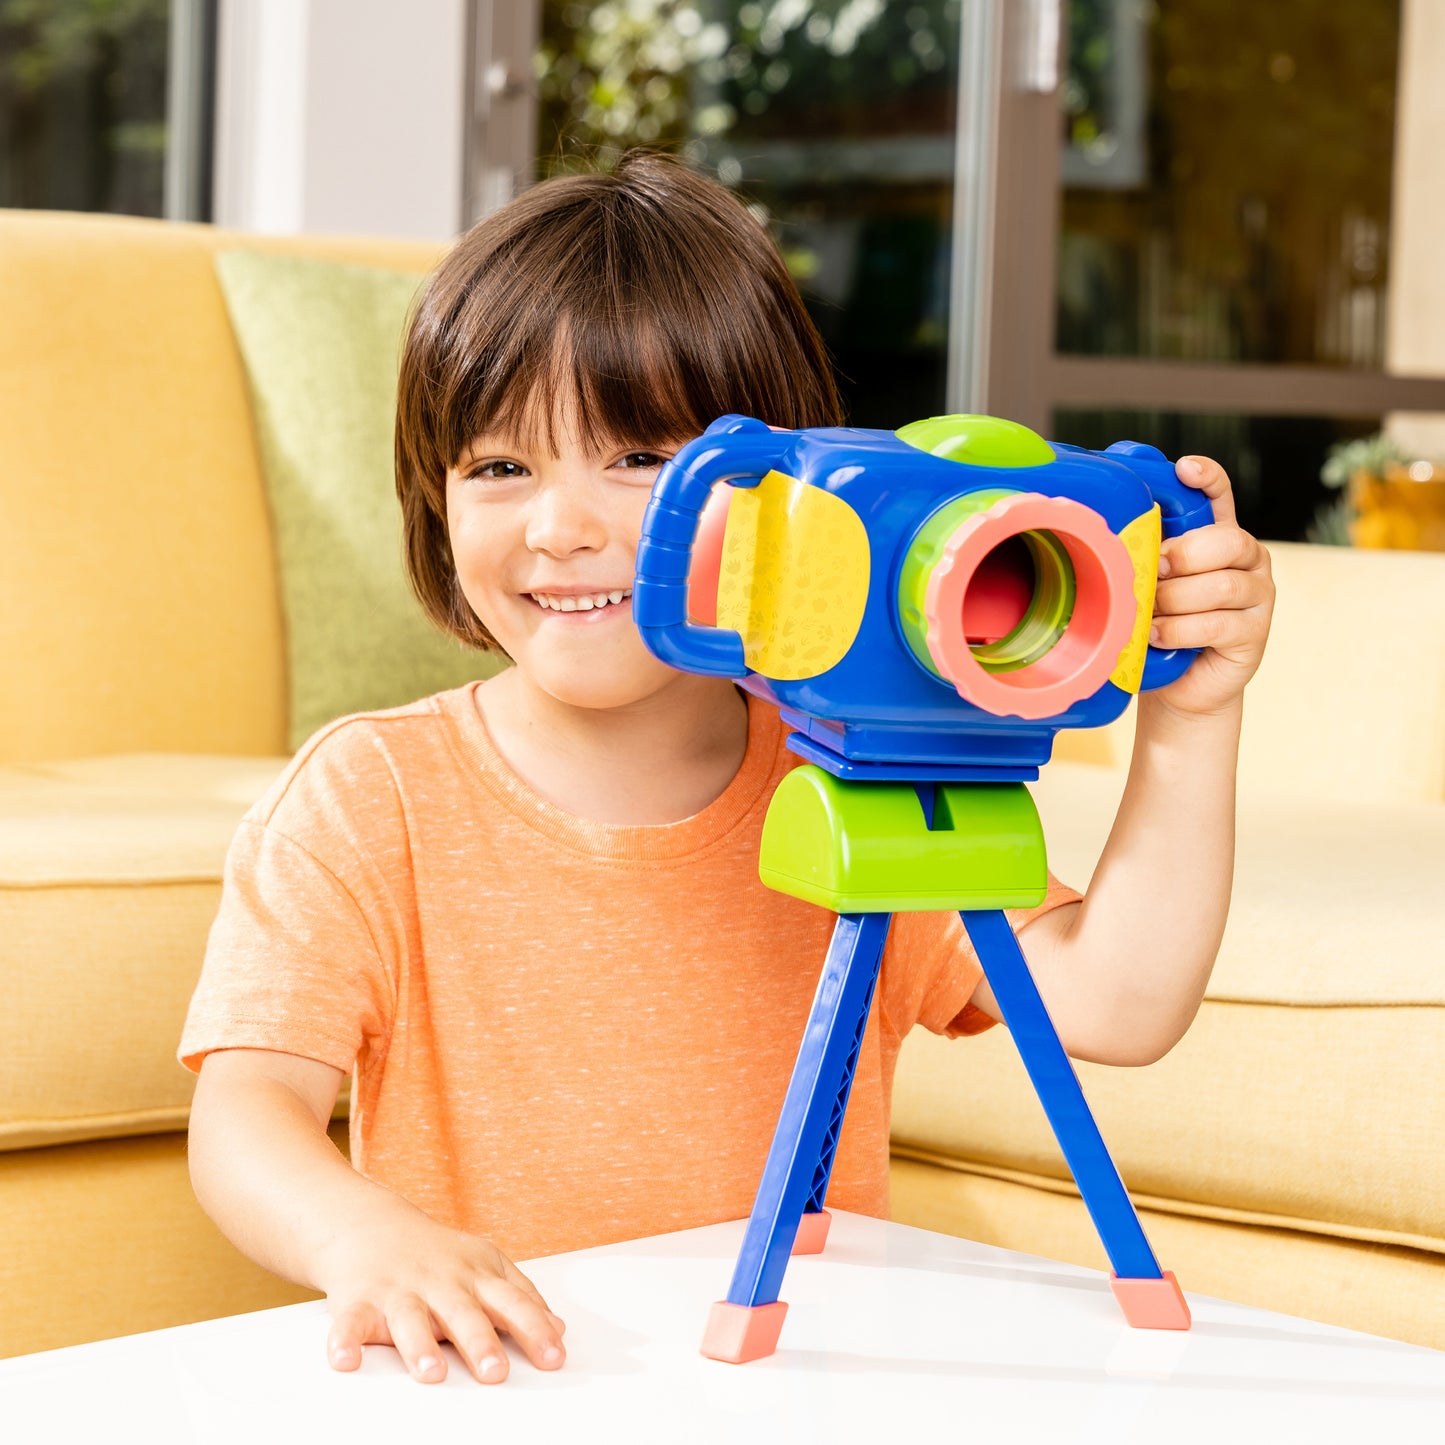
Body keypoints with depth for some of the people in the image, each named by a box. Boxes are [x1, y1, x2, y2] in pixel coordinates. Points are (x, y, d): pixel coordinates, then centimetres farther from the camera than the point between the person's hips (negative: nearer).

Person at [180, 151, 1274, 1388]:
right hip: (476, 1394, 1)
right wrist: (367, 1240, -33)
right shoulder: (373, 799, -3)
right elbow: (245, 1114, -12)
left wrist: (1189, 724, -19)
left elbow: (1115, 1006, -8)